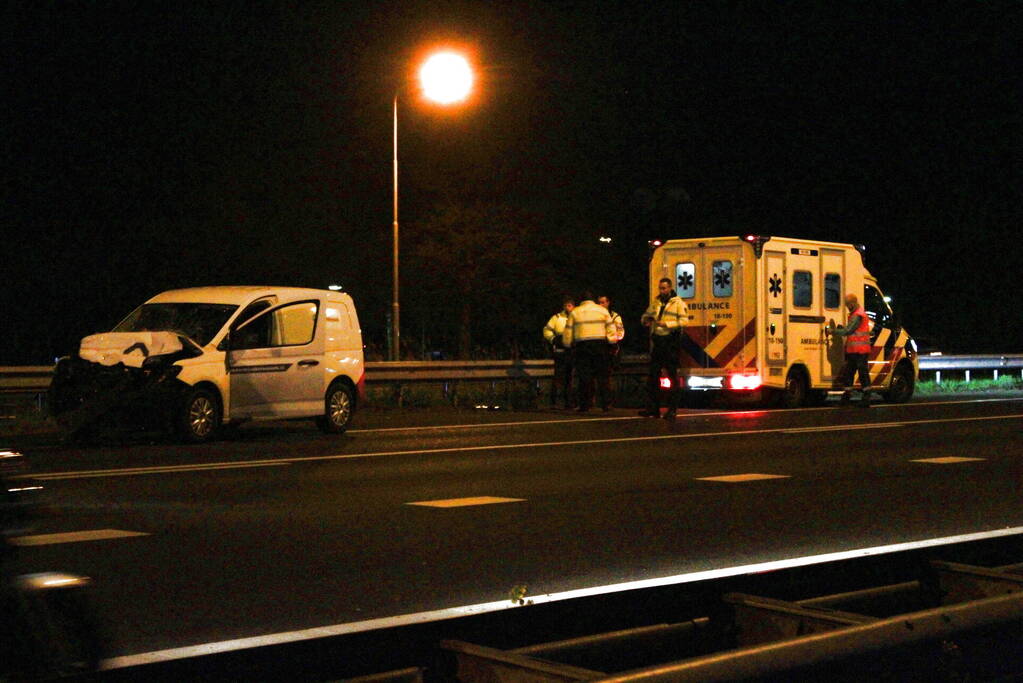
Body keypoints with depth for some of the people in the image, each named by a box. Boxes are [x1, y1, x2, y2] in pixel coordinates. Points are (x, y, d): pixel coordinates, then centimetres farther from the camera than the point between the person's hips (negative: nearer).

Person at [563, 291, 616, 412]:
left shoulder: (574, 312, 7)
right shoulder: (602, 310, 9)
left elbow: (568, 331, 4)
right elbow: (611, 328, 3)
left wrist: (568, 345, 12)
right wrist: (611, 343, 7)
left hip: (582, 345, 0)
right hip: (600, 344, 0)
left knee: (584, 376, 1)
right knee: (602, 376, 3)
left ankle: (584, 405, -1)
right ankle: (605, 404, 0)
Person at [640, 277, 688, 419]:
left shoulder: (678, 303, -2)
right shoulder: (655, 302, 15)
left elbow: (683, 320, -12)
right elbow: (646, 315, 25)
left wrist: (666, 324, -21)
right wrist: (647, 320, 0)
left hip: (671, 342, -6)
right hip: (657, 342, 6)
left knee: (673, 375, -2)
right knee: (652, 375, 6)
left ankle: (672, 410, 2)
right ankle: (652, 409, 12)